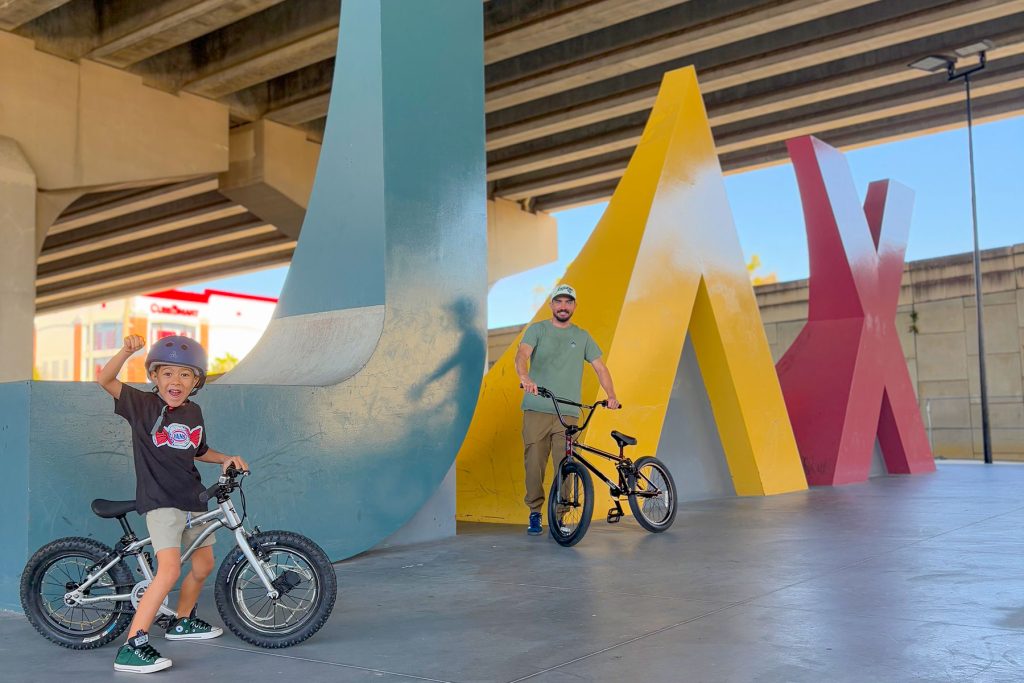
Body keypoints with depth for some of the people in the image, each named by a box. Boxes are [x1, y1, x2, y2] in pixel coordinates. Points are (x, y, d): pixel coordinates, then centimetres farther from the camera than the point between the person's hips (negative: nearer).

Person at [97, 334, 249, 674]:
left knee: (203, 566, 18)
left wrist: (226, 459, 7)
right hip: (160, 501, -7)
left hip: (193, 500, 7)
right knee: (169, 571, -23)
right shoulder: (143, 405, -8)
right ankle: (131, 647, -19)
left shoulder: (193, 413, 7)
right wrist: (126, 351, -33)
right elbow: (105, 380, -20)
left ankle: (183, 621, 42)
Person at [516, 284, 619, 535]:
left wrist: (611, 395, -2)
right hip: (537, 411, -1)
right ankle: (535, 513, 15)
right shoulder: (537, 330, 6)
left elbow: (600, 366, 13)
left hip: (568, 413, 2)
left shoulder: (582, 337, 16)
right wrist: (525, 378, -32)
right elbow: (522, 355, -11)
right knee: (534, 464, -1)